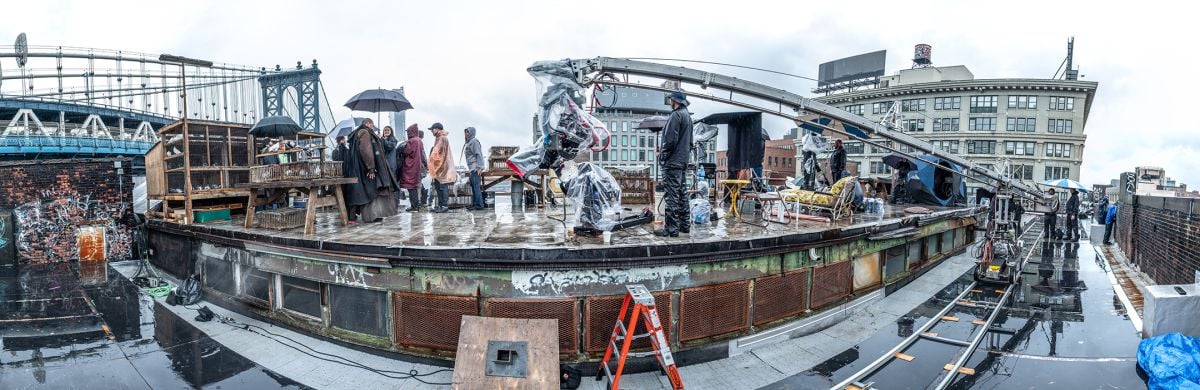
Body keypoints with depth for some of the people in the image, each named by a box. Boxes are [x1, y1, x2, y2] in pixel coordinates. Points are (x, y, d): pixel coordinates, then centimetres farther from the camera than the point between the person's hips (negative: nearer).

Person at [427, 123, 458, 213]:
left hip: (442, 166, -10)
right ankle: (440, 205, 17)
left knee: (442, 186, -8)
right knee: (438, 186, 12)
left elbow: (438, 152, -18)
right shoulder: (439, 138, 19)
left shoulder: (443, 138, -12)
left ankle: (445, 205, -6)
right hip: (438, 167, 10)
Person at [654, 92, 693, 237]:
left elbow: (670, 140, -19)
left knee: (672, 195, -8)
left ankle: (671, 228, -7)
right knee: (681, 193, 15)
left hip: (672, 162, -10)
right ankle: (684, 225, 21)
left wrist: (662, 156, -8)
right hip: (683, 161, 10)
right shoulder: (688, 116, 18)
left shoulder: (676, 115, -13)